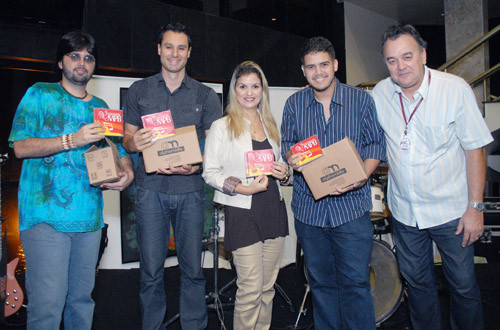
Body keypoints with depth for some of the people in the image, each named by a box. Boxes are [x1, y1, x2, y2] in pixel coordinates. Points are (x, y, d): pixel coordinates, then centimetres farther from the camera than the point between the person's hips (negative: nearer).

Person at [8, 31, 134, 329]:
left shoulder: (101, 107, 18)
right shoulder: (40, 95, 5)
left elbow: (120, 152, 19)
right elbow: (21, 147, -6)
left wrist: (128, 173, -4)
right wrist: (73, 140, -17)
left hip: (89, 216, 4)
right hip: (46, 215, -4)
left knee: (82, 298, 12)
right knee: (47, 304, -6)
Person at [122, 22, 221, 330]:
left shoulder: (206, 95, 8)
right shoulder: (139, 91, 11)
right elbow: (127, 139, 12)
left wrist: (195, 166, -17)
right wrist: (135, 143, -13)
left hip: (190, 189, 0)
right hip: (150, 188, 1)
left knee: (192, 268, 5)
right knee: (151, 270, 5)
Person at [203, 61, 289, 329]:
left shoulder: (270, 125, 14)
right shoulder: (221, 127, -2)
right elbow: (210, 172, -6)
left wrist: (284, 173, 0)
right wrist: (242, 188, -19)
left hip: (273, 209, 5)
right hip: (242, 212, -5)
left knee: (268, 286, 12)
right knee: (251, 289, -3)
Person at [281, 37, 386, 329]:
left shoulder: (361, 100, 0)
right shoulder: (294, 104, 6)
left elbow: (376, 145, 1)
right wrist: (293, 160, -12)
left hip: (351, 206, -2)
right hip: (309, 207, 3)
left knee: (355, 282, 1)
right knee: (321, 282, 14)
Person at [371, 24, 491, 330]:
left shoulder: (455, 89, -13)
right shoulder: (380, 93, -4)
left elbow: (475, 149, -11)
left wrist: (475, 207, -11)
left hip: (451, 210, -3)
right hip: (404, 210, 3)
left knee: (464, 285, 10)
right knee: (417, 282, 18)